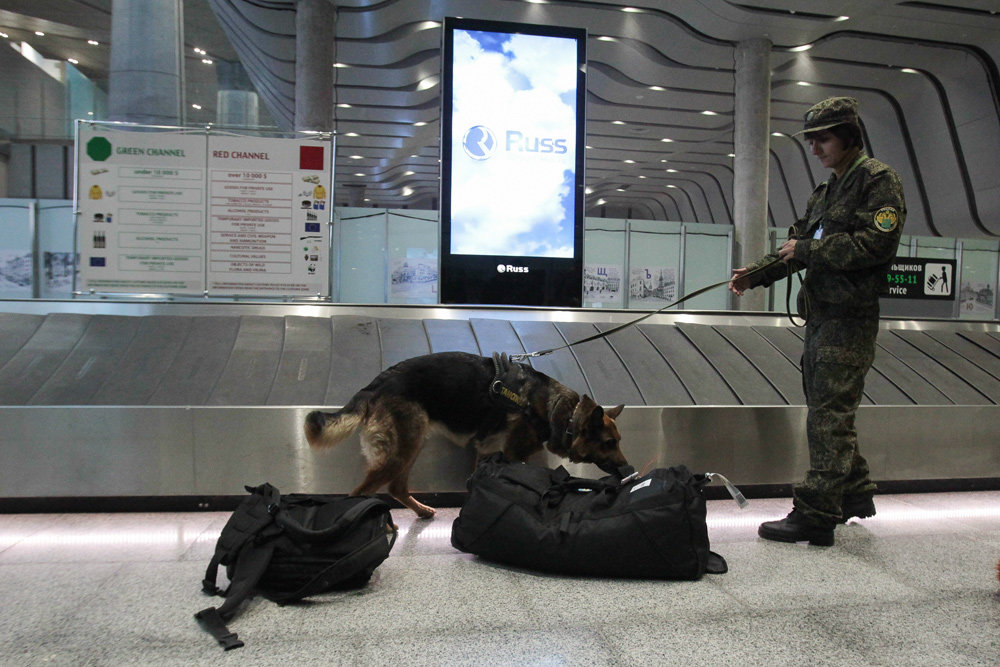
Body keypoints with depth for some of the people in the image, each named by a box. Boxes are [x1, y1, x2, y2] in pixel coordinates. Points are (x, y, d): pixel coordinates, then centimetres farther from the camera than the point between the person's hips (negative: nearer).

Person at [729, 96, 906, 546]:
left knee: (829, 417, -9)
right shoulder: (825, 192, 21)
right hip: (820, 316, 9)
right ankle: (855, 495, 30)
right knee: (828, 412, 15)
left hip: (849, 319, -9)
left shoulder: (878, 179, -6)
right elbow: (797, 245, 20)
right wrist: (755, 274, 6)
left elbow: (877, 243, -18)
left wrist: (809, 250, -13)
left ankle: (815, 516, -4)